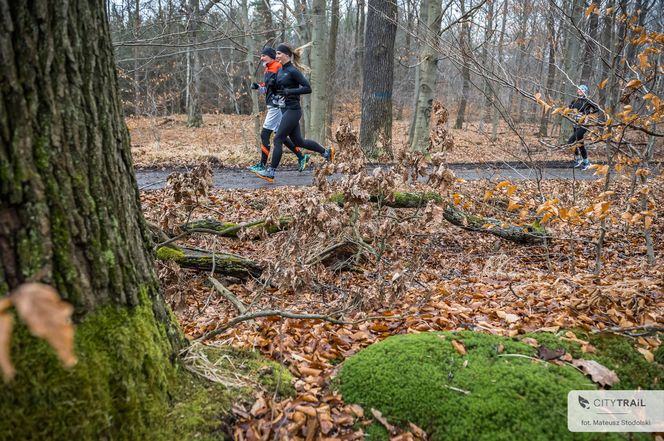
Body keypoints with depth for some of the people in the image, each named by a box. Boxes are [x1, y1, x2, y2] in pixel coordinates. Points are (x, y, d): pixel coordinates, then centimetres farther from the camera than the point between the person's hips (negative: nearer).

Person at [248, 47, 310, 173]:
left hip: (277, 106, -10)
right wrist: (257, 87, 4)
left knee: (265, 134, -8)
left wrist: (275, 84, -29)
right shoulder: (267, 70, 18)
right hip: (272, 106, 10)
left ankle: (262, 165, -1)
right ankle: (301, 157, 20)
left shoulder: (278, 67, -11)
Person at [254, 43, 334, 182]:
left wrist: (289, 91, -23)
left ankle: (270, 173, -1)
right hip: (286, 110, 9)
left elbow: (307, 88, -17)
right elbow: (277, 88, 24)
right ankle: (326, 152, 31)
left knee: (278, 140, -8)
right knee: (298, 141, 16)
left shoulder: (293, 71, -13)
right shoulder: (280, 71, 13)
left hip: (292, 110, -9)